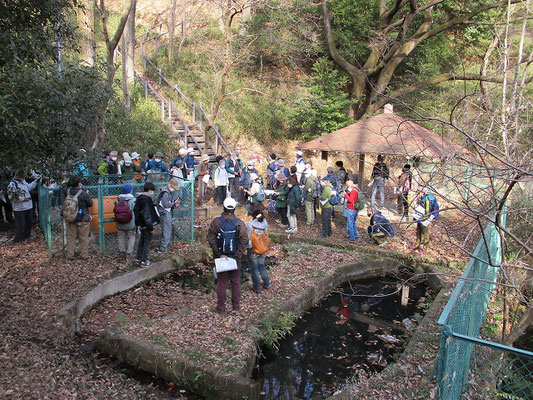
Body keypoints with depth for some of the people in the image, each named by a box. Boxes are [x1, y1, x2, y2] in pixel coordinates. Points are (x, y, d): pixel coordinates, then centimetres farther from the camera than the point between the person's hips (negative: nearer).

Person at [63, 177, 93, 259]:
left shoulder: (68, 191, -5)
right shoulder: (83, 193, -19)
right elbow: (90, 204, -7)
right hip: (83, 219, -4)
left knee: (70, 238, 14)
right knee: (84, 238, 9)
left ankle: (69, 256, 20)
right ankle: (84, 255, 17)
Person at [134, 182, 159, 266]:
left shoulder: (140, 197, 9)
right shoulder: (145, 200, -23)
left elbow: (135, 210, 16)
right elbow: (146, 215, -24)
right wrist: (151, 227, -19)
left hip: (142, 225, 10)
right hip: (146, 225, -10)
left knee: (142, 240, 21)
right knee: (147, 241, -1)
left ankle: (139, 257, 34)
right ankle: (144, 261, 4)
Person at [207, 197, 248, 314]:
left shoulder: (216, 222, -10)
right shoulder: (240, 223, -8)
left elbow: (211, 240, -12)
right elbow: (244, 241, -8)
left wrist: (220, 254, -11)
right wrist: (238, 255, -4)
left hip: (220, 257, -1)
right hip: (235, 257, 1)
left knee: (221, 282, 10)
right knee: (236, 281, 15)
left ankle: (221, 307, 16)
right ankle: (236, 305, 27)